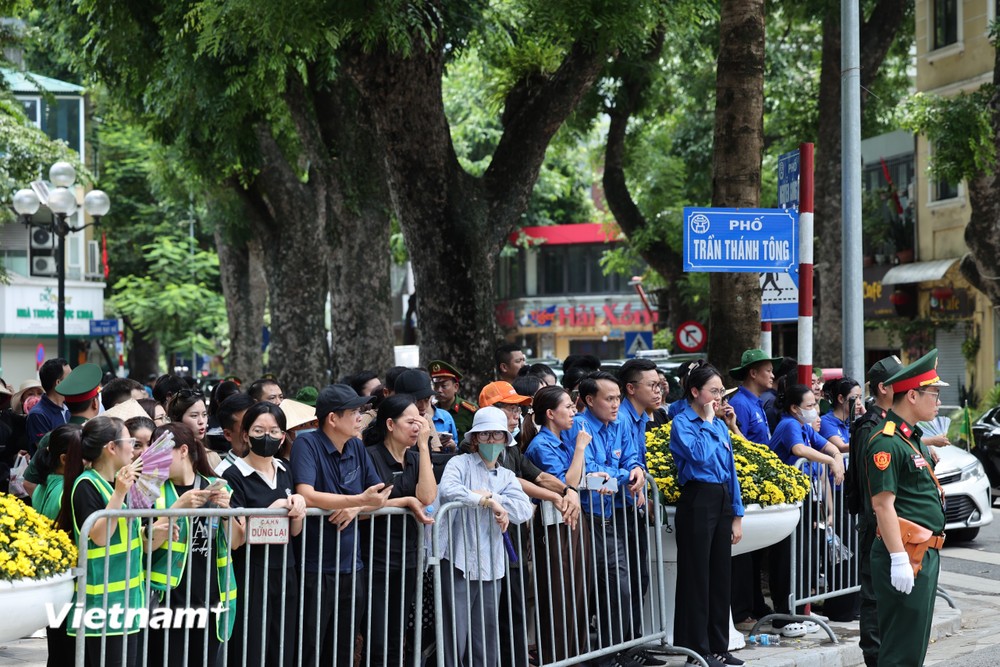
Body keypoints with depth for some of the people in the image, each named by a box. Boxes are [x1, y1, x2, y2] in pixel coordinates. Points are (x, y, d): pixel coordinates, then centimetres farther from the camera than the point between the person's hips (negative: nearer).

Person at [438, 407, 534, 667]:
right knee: (455, 638, -7)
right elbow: (448, 490, -22)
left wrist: (488, 495, -13)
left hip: (490, 567, 5)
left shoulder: (507, 477, 15)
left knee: (486, 640, 10)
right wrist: (492, 503, -17)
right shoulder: (460, 463, 0)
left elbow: (524, 510, -3)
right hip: (458, 563, -5)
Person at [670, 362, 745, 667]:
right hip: (698, 501, -7)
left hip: (723, 501, 7)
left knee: (720, 576, 10)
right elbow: (699, 455, -24)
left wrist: (737, 515, 11)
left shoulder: (720, 425, 14)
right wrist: (707, 421, -10)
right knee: (697, 577, -2)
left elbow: (731, 470, 15)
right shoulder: (682, 422, -6)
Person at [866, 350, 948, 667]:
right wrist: (899, 559, -26)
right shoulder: (887, 442, -16)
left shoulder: (914, 439, 17)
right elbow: (882, 503, -22)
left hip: (926, 554, 10)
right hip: (907, 554, -10)